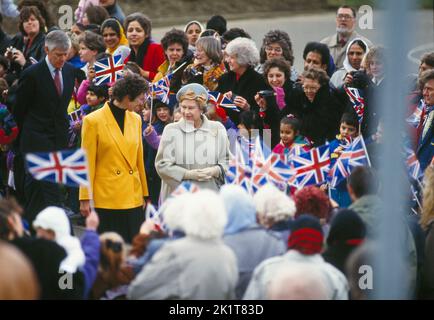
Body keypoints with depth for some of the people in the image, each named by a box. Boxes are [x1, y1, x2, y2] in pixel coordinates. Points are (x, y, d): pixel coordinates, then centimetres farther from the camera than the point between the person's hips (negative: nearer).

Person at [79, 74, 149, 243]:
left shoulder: (136, 120, 10)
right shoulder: (93, 121, -6)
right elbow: (88, 163, -4)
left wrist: (144, 193, 14)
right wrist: (85, 199, -5)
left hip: (133, 199, 5)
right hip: (106, 200, -5)